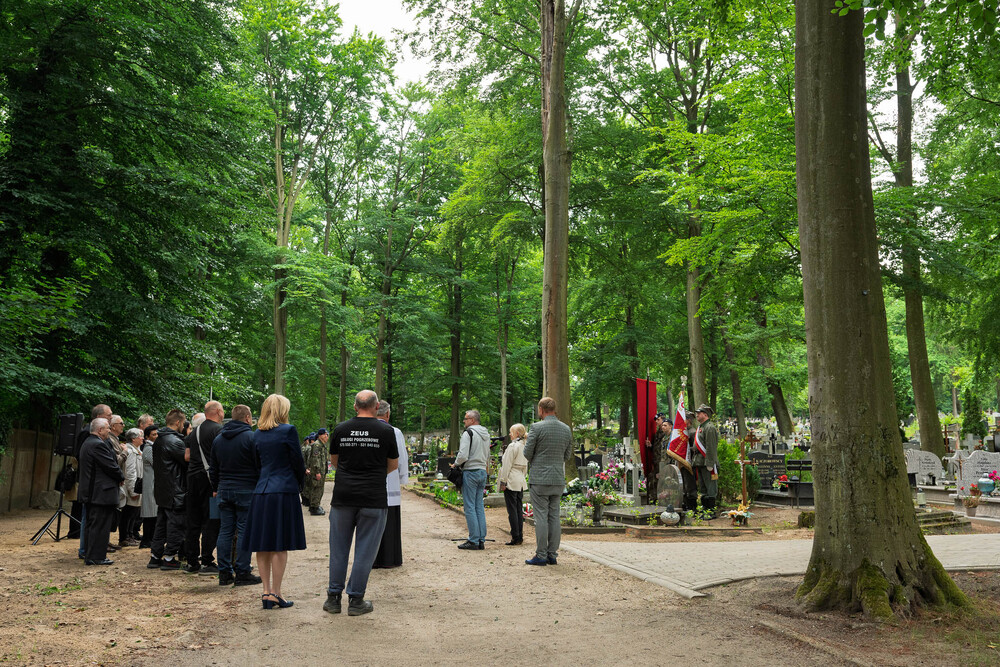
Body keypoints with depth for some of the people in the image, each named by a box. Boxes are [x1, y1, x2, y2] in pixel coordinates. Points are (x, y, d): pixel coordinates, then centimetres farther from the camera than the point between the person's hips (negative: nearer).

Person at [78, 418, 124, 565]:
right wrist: (122, 477, -1)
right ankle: (96, 557, -1)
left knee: (93, 524, 16)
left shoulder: (87, 443, 16)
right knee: (100, 525, -5)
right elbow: (111, 466, -19)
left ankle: (90, 555, 23)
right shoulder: (98, 445, -19)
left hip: (90, 491, 11)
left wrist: (118, 476, 13)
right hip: (101, 492, -11)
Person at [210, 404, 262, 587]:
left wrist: (216, 489, 27)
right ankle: (242, 574, 0)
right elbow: (260, 467, -11)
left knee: (225, 531, 9)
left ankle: (225, 573, 12)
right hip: (246, 490, -6)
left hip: (224, 490, 6)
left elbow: (213, 468, 19)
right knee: (244, 531, -2)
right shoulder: (251, 437, -9)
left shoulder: (218, 439, 12)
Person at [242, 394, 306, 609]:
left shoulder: (258, 434, 9)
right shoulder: (288, 430, -7)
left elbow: (259, 464, 15)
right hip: (283, 492, -6)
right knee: (280, 546, -1)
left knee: (263, 545, 9)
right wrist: (299, 482, 15)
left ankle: (266, 592, 14)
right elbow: (298, 462, -5)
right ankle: (276, 593, 2)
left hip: (261, 492, 6)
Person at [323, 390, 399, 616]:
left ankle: (334, 598, 17)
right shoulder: (386, 431, -3)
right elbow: (393, 465, 8)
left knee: (339, 548, 12)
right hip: (373, 499, -2)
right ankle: (356, 600, 9)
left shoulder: (341, 429, 3)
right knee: (365, 549, 5)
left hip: (342, 496, 2)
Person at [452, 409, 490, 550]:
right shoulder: (486, 434, 14)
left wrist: (455, 464, -2)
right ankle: (481, 540, 12)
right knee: (479, 507, 11)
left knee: (469, 507, -3)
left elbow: (463, 455, -19)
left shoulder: (468, 433, -12)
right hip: (482, 472, 8)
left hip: (470, 472, -8)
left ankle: (474, 541, -3)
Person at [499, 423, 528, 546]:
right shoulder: (524, 447, 11)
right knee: (519, 509, 11)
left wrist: (503, 482, -11)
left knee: (512, 510, -4)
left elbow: (507, 465, -14)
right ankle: (520, 537, 14)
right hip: (521, 481, 8)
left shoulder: (512, 446, -13)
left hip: (511, 481, -8)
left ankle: (515, 538, -3)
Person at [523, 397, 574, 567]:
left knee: (541, 517, -1)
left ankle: (541, 555, 2)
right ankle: (552, 554, 13)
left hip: (540, 478, -5)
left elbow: (527, 453, -8)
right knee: (554, 516, 10)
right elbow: (567, 455, 14)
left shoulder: (537, 427, -11)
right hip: (559, 478, 5)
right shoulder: (566, 429, 7)